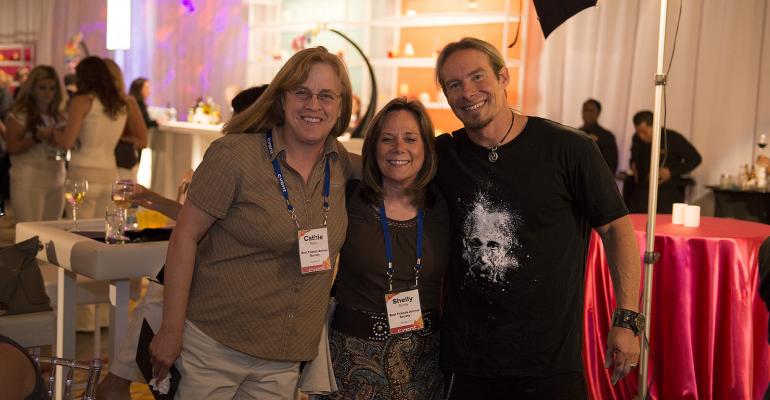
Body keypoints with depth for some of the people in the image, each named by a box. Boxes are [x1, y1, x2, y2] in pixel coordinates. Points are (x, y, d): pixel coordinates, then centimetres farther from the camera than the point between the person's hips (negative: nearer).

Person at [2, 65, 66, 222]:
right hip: (28, 181, -5)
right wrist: (38, 137, -22)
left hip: (57, 181, 5)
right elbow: (11, 148, -11)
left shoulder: (59, 116, 14)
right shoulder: (20, 115, -3)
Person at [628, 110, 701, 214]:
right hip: (641, 193, 4)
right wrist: (633, 164, 5)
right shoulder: (637, 139, 6)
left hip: (668, 194, -4)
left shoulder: (673, 138, -7)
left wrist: (671, 172, -10)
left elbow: (695, 159, -1)